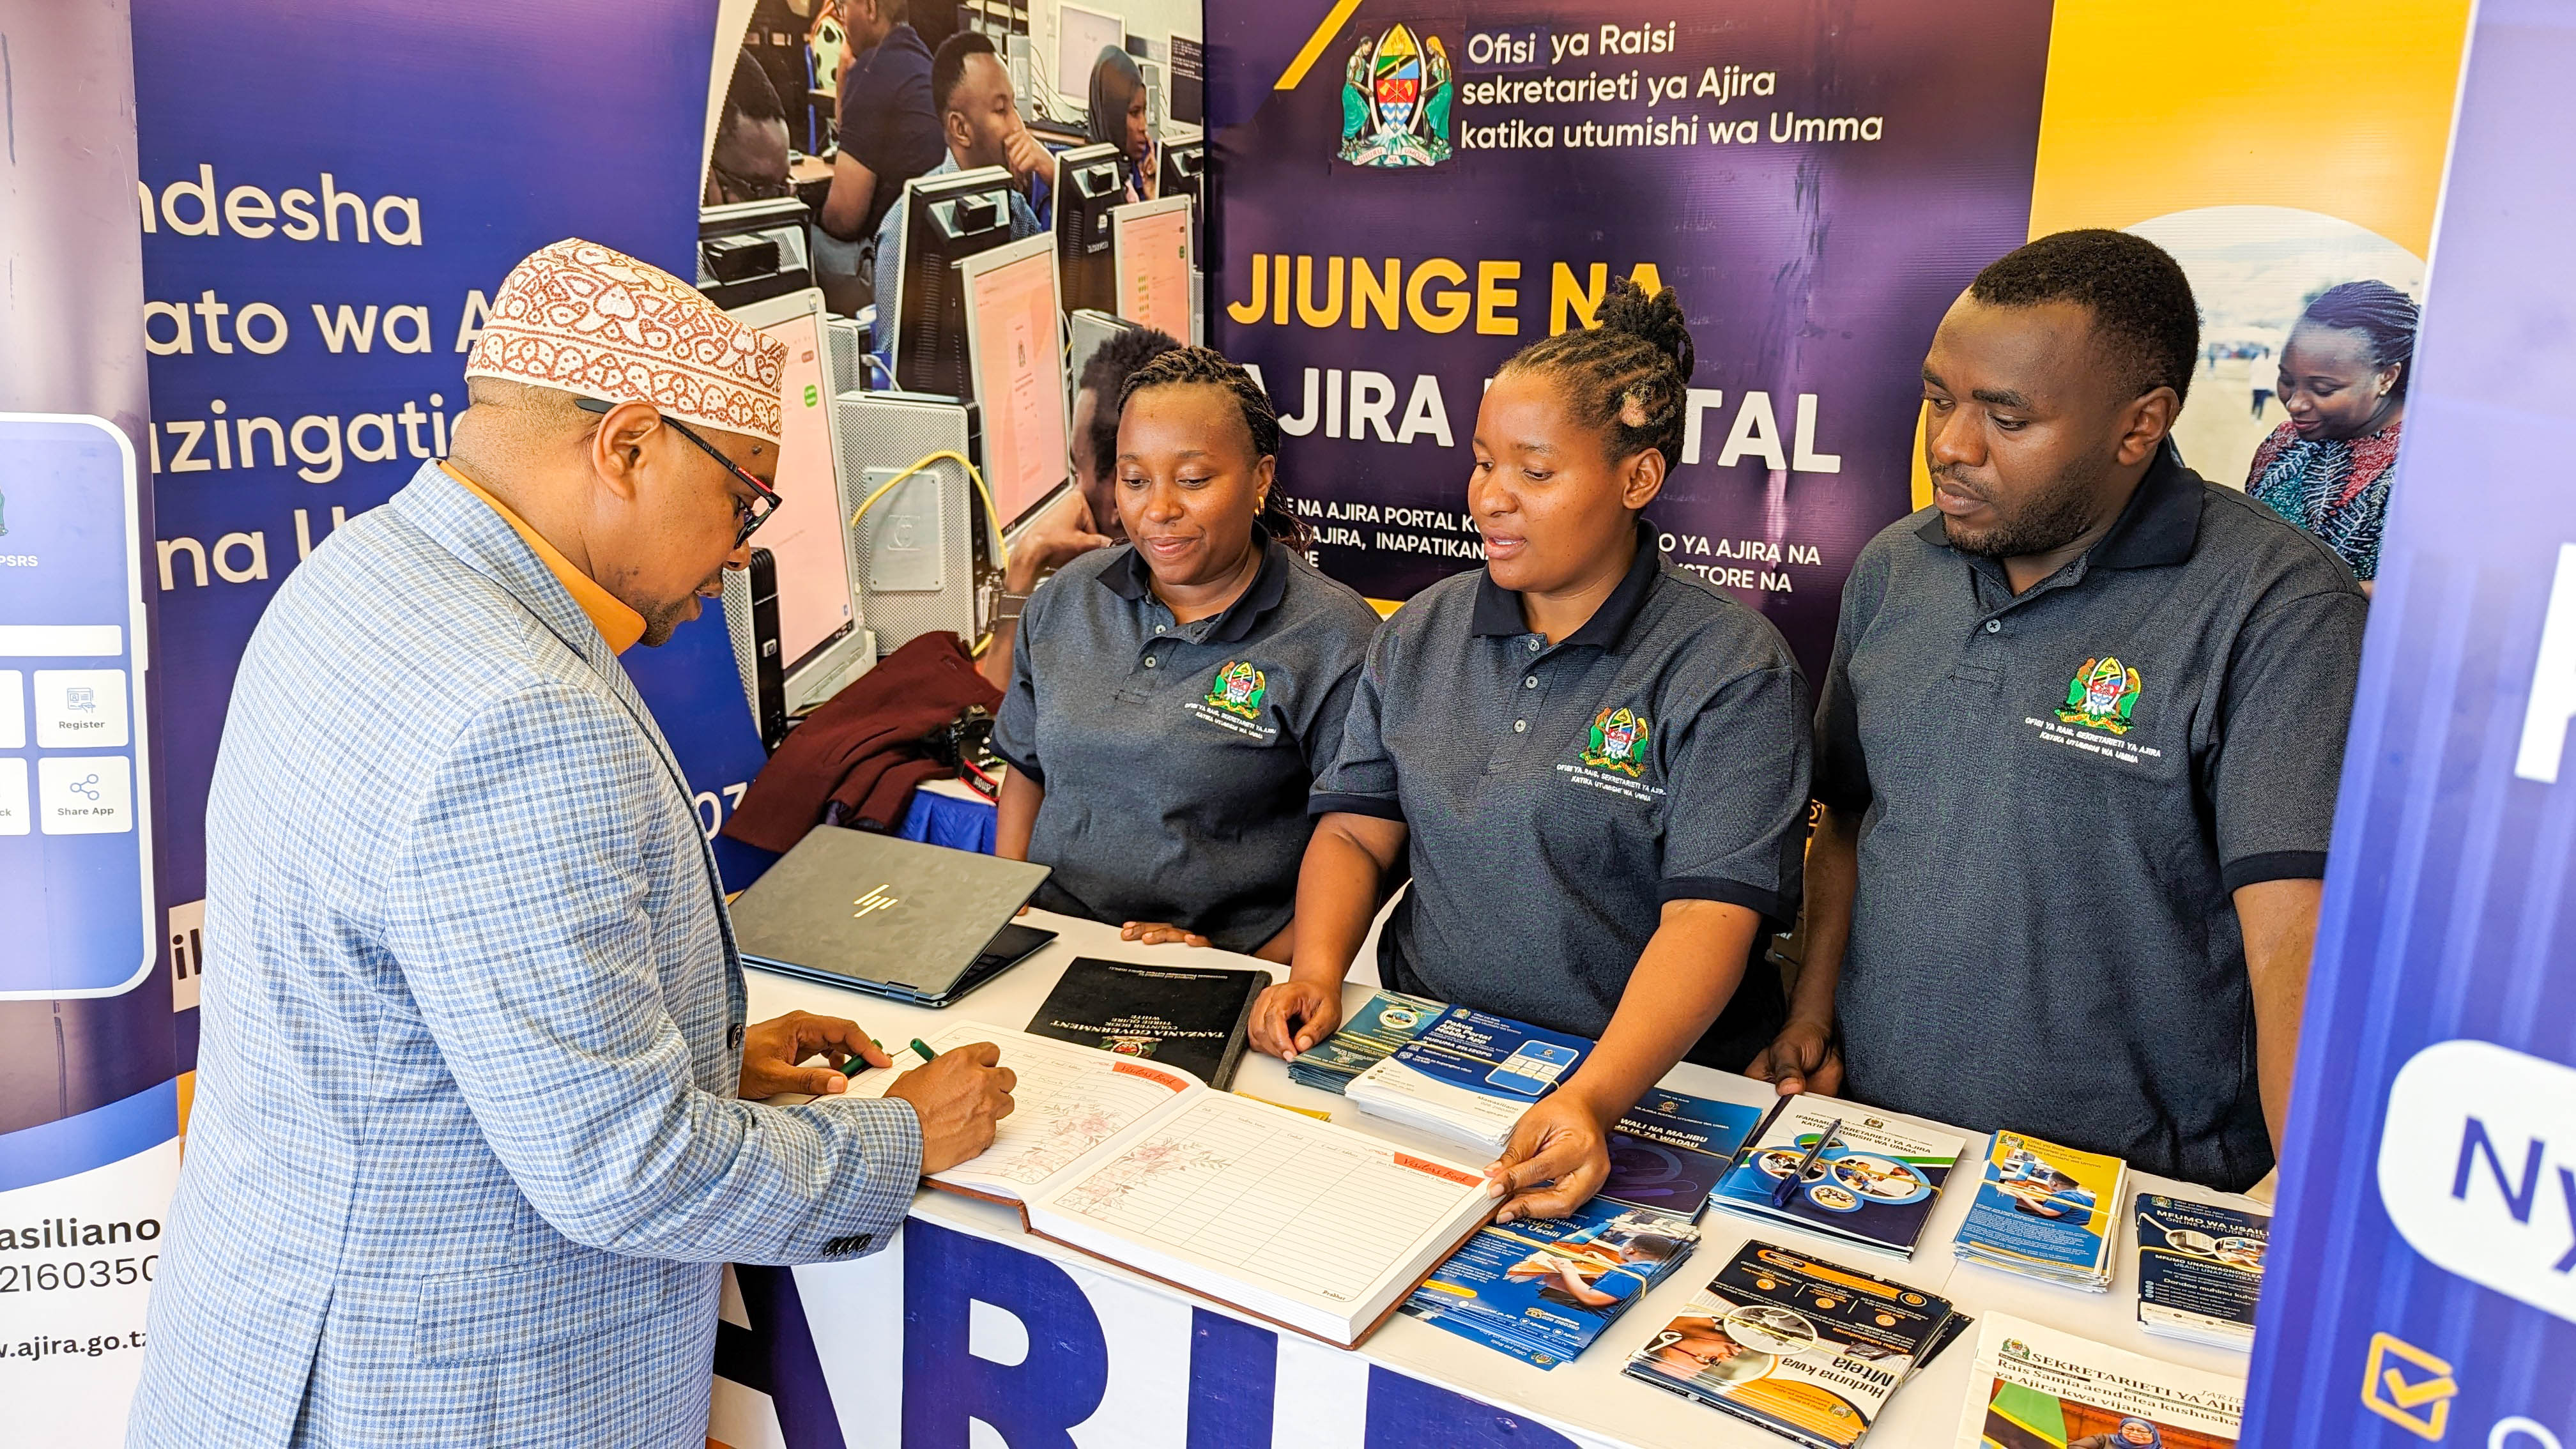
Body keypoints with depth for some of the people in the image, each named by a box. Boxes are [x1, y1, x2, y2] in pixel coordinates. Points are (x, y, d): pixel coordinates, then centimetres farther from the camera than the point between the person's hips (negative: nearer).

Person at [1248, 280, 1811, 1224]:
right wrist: (1316, 975, -10)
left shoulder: (1729, 671, -8)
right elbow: (1355, 832, 10)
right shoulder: (1423, 632, 10)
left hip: (1643, 1083, -5)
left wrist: (1595, 1100, -31)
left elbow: (1709, 917, -17)